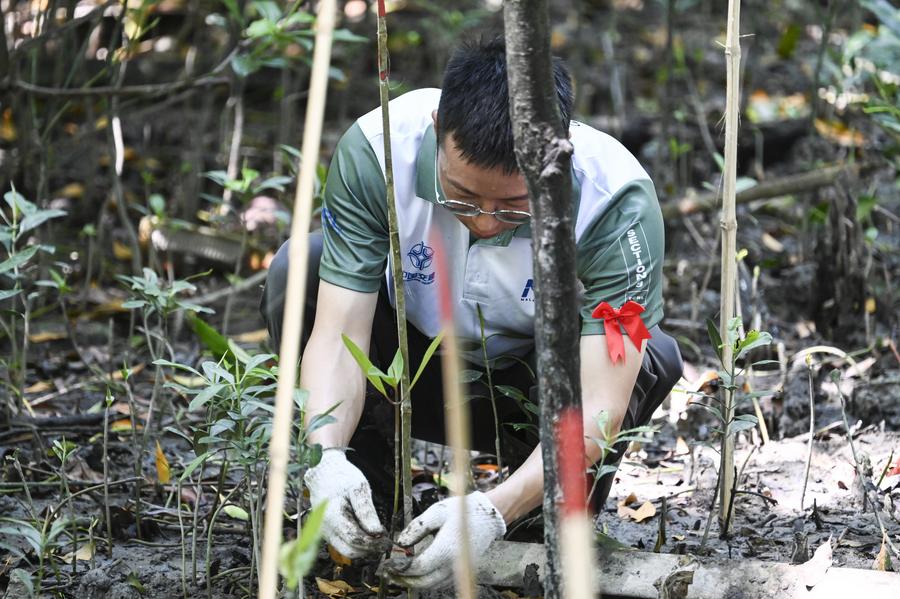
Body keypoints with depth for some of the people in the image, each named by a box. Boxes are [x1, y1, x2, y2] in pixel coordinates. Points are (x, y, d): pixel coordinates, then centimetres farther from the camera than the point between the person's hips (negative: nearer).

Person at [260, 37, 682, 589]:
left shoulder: (619, 203, -34)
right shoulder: (375, 152, -30)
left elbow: (599, 404, -39)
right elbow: (336, 336, -31)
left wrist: (492, 511, -52)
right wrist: (326, 458, -49)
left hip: (534, 389, -1)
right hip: (419, 374, 1)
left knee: (650, 360, -34)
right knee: (297, 272, -26)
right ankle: (367, 503, -7)